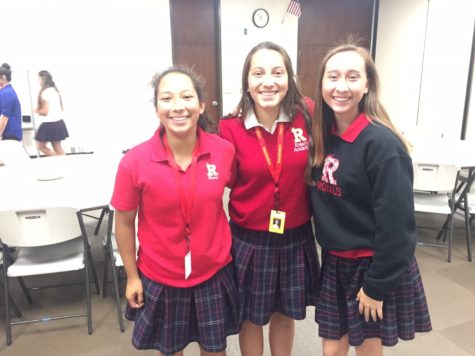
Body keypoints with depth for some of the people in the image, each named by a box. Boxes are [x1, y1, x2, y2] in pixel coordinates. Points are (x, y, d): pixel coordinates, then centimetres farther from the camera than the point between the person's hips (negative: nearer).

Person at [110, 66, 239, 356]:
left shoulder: (225, 150, -15)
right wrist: (132, 276, 0)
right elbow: (124, 223, -5)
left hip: (214, 272, 1)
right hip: (160, 277, 0)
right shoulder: (135, 161, -18)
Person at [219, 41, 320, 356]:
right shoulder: (230, 128, -13)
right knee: (251, 317, 19)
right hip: (250, 239, -1)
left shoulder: (307, 115, -10)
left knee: (285, 313, 23)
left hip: (296, 237, 2)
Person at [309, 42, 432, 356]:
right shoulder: (325, 135, 1)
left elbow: (396, 223, -19)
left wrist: (377, 285, -15)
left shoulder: (381, 143, -20)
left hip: (374, 266, -5)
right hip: (334, 263, 6)